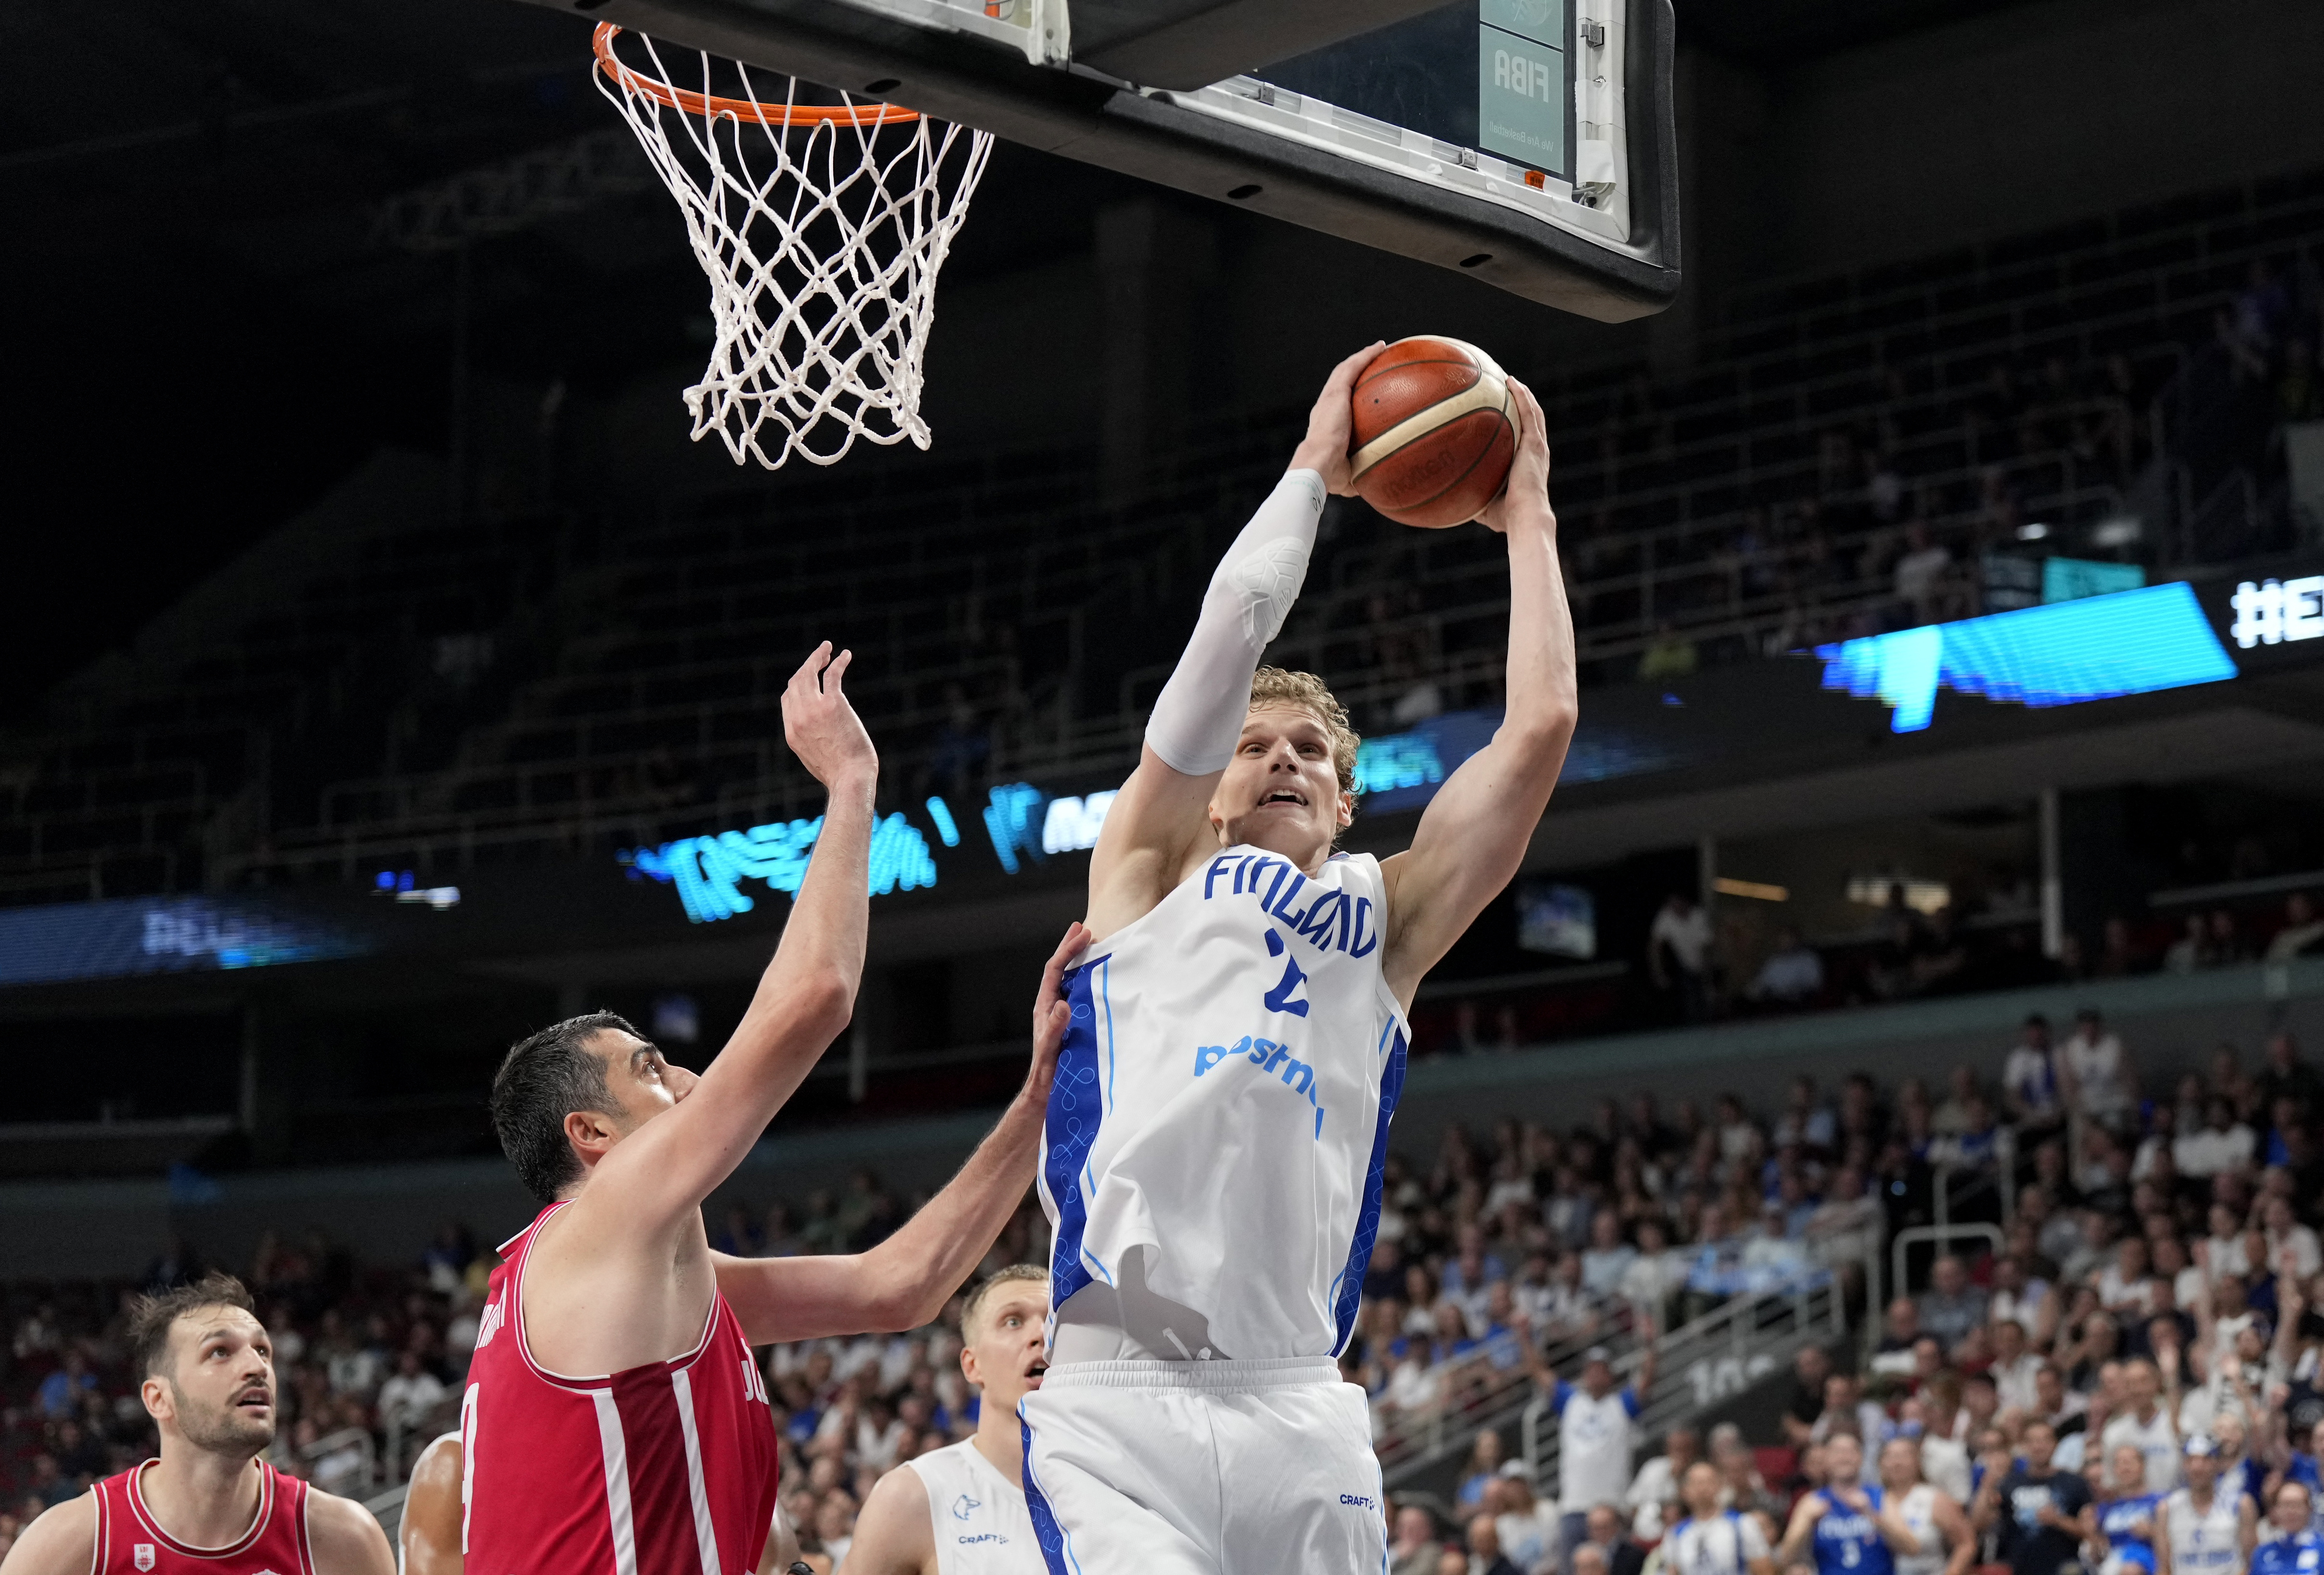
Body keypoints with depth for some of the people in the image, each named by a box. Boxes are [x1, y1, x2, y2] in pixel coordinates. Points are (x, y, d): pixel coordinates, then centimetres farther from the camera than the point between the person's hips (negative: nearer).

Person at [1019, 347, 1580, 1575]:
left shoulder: (1385, 921, 21)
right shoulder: (1152, 870, 15)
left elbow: (1540, 724, 12)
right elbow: (1233, 634, 4)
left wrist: (1525, 516, 20)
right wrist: (1311, 470, 15)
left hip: (1300, 1415, 4)